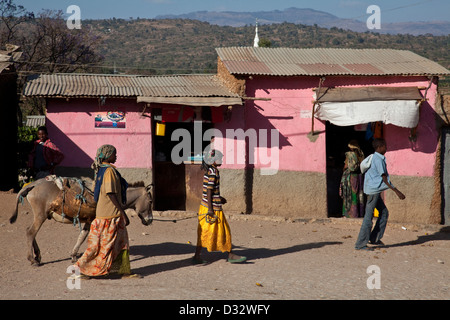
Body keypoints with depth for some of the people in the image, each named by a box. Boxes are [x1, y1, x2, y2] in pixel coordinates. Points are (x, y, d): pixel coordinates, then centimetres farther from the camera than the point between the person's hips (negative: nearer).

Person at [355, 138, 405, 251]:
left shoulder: (374, 158, 15)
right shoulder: (378, 160, -15)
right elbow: (385, 179, -17)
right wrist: (397, 191, -18)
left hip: (375, 190, 10)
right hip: (373, 190, -10)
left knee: (384, 213, 15)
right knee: (369, 216, -7)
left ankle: (374, 238, 18)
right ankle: (360, 244, -3)